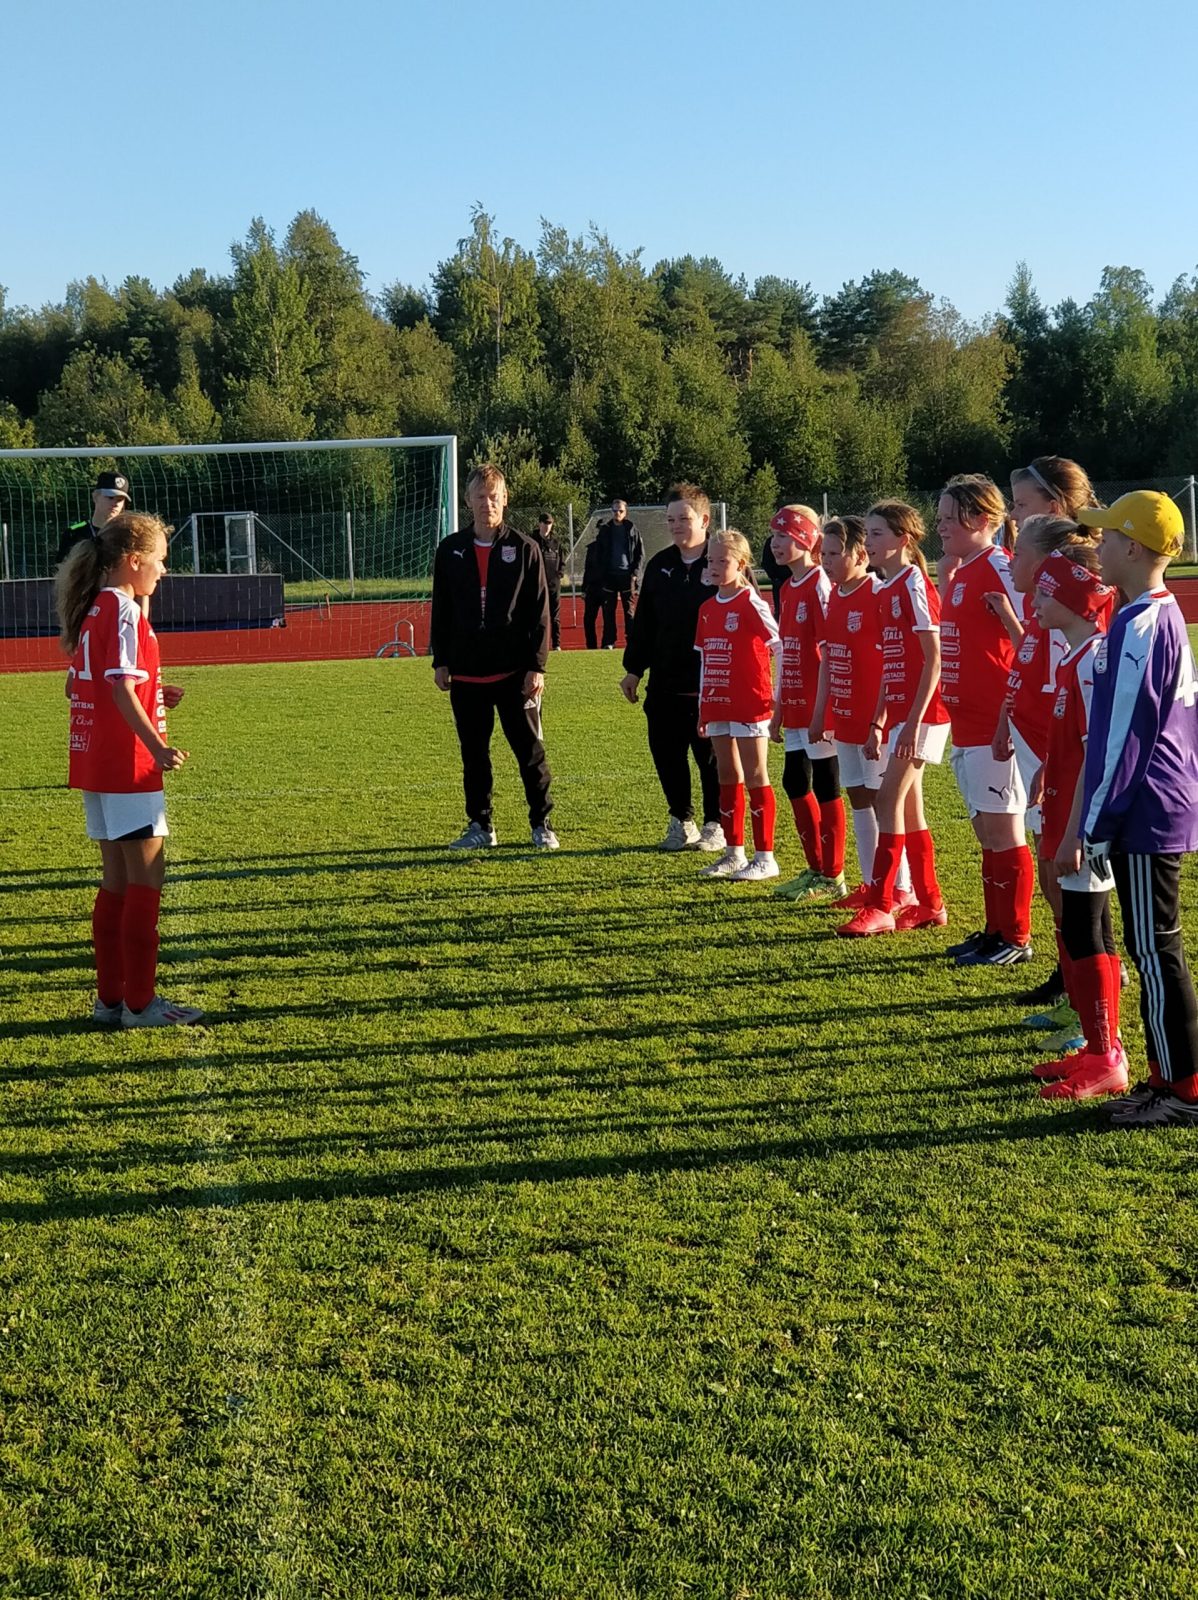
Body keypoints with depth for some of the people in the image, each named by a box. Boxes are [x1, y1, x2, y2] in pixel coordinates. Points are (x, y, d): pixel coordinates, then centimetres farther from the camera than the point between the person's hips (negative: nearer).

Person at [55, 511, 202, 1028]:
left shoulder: (92, 609, 13)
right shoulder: (124, 610, -14)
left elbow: (77, 686, 18)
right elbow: (121, 687, -22)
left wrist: (153, 696, 16)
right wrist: (158, 747, -28)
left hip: (93, 762, 9)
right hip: (126, 762, -9)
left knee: (117, 879, 14)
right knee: (146, 875, -3)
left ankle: (110, 996, 20)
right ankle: (139, 1002, 1)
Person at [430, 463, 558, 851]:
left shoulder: (524, 549, -1)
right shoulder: (450, 550, 7)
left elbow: (540, 612, -2)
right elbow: (441, 611, 11)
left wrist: (536, 665, -8)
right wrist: (440, 661, 6)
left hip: (514, 672, -3)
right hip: (466, 673, 3)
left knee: (530, 751, 2)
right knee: (474, 754, 9)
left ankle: (542, 824, 13)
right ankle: (480, 827, 19)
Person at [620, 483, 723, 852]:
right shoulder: (659, 565, 10)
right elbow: (643, 622, 16)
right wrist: (633, 669, 13)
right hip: (665, 685, 5)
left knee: (712, 757, 4)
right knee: (666, 753, 8)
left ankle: (715, 825, 18)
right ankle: (681, 821, 24)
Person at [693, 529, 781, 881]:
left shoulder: (752, 604, -10)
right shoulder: (708, 608, 11)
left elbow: (780, 646, -11)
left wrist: (778, 697, -11)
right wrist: (702, 707, 15)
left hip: (750, 706, -7)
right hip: (718, 706, 7)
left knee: (755, 777, -2)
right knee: (728, 777, 12)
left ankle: (765, 857, 4)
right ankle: (734, 853, 21)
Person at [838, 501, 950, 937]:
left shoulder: (915, 584, -12)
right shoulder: (885, 591, 14)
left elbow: (933, 660, -16)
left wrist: (914, 721, -20)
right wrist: (877, 724, 17)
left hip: (921, 713, -9)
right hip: (898, 712, 9)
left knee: (889, 798, -11)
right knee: (908, 807, 11)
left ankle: (880, 905, -8)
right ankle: (930, 904, 18)